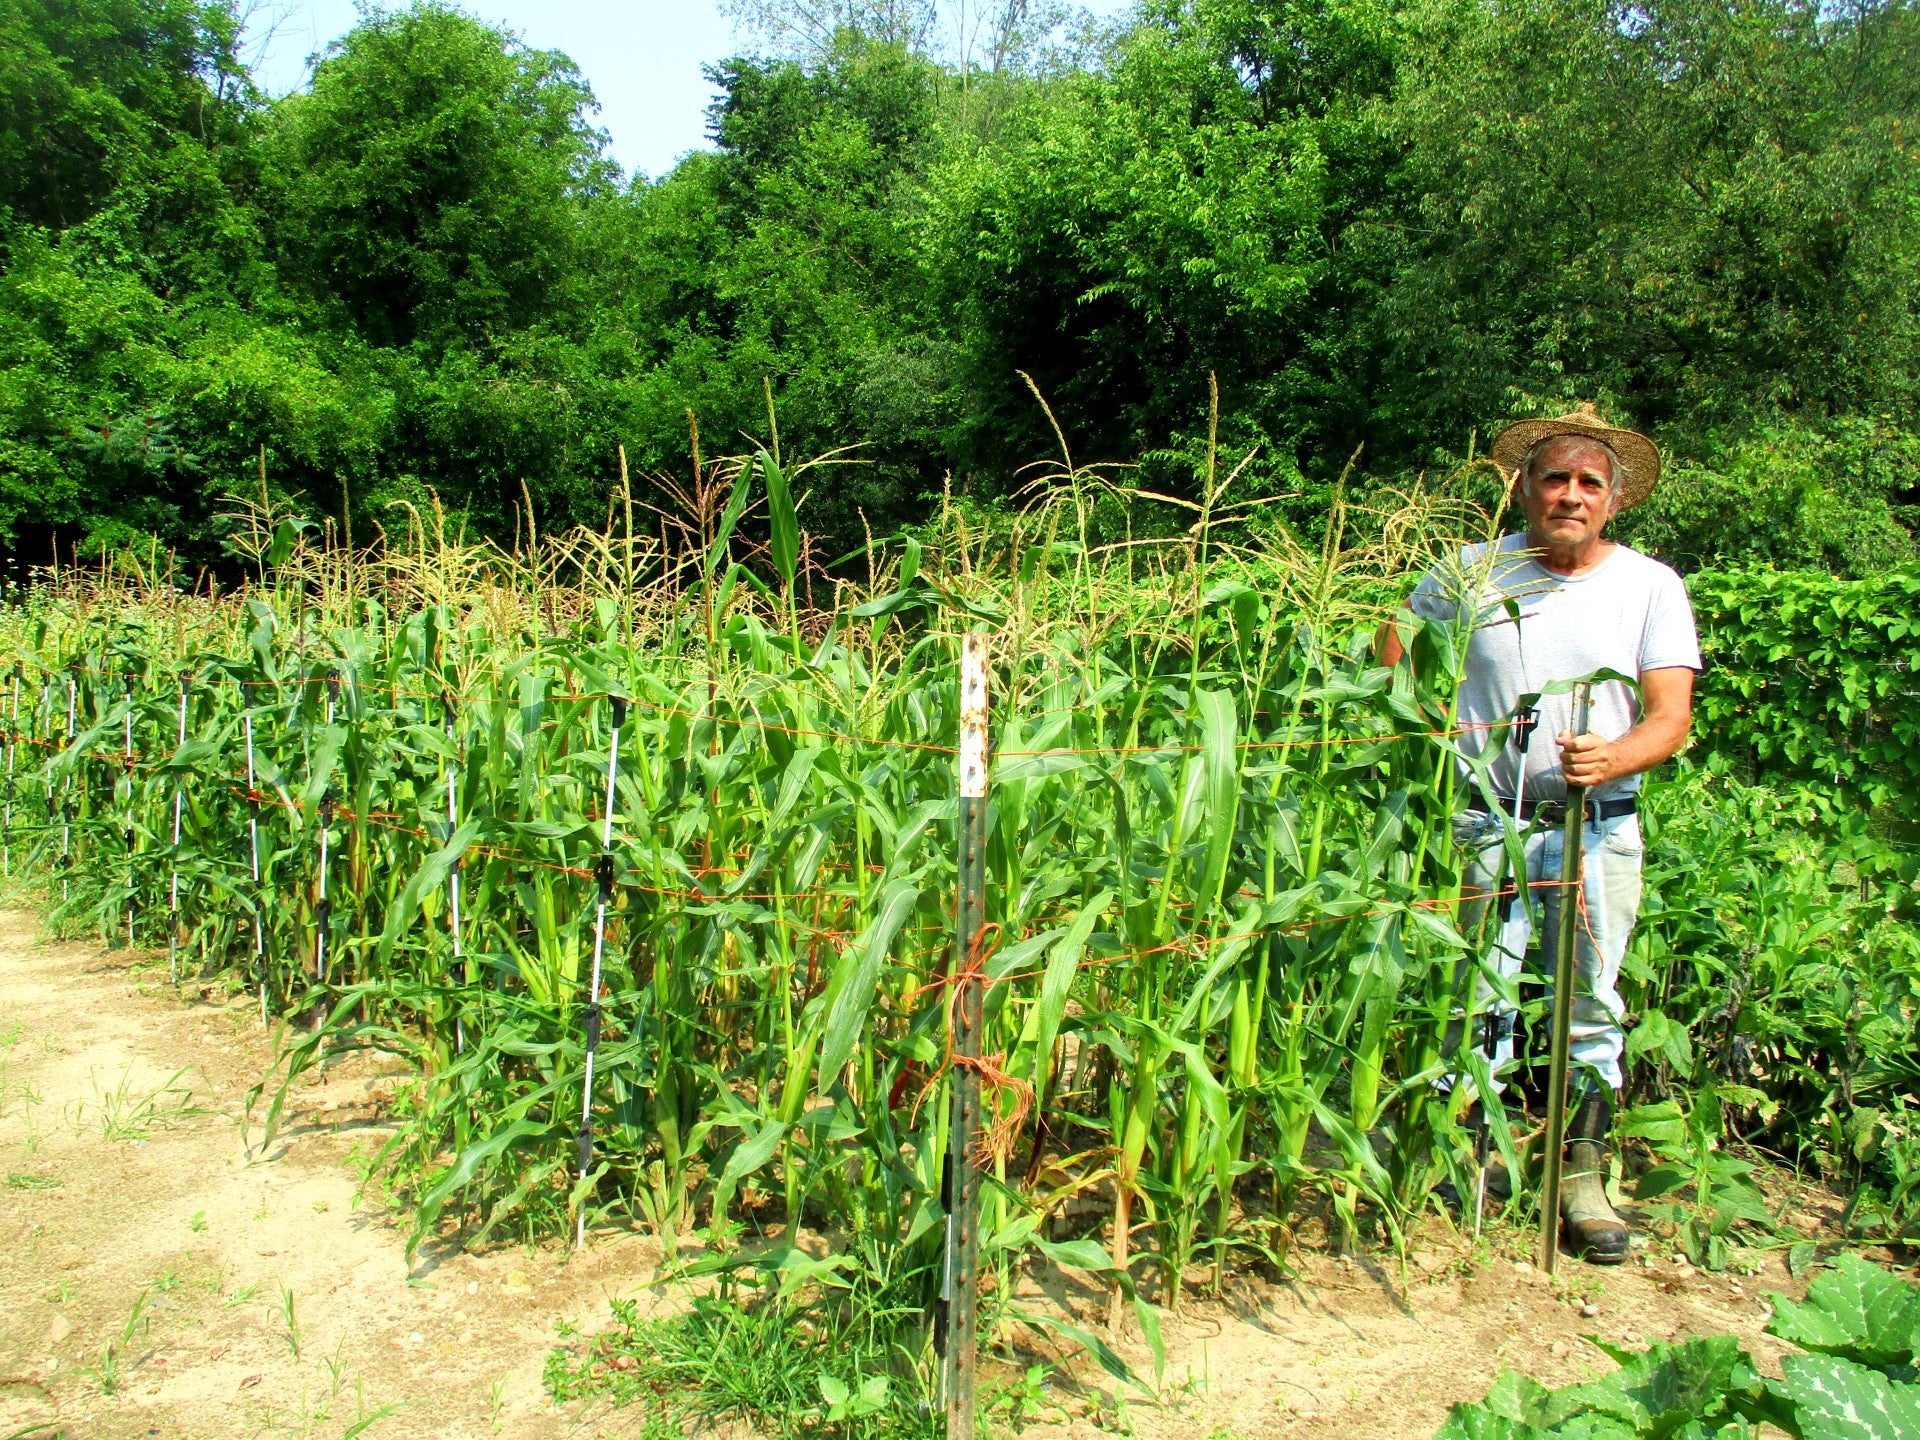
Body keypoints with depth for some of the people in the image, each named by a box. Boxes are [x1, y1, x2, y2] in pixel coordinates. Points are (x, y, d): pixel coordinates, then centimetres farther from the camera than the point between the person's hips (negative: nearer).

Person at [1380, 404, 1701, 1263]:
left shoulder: (1651, 586, 1)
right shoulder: (1475, 571, 2)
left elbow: (1672, 718, -6)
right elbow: (1397, 633, 19)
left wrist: (1613, 757, -27)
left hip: (1600, 828, 0)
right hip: (1489, 820, 0)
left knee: (1593, 1005, 5)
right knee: (1480, 995, 5)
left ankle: (1583, 1177, 16)